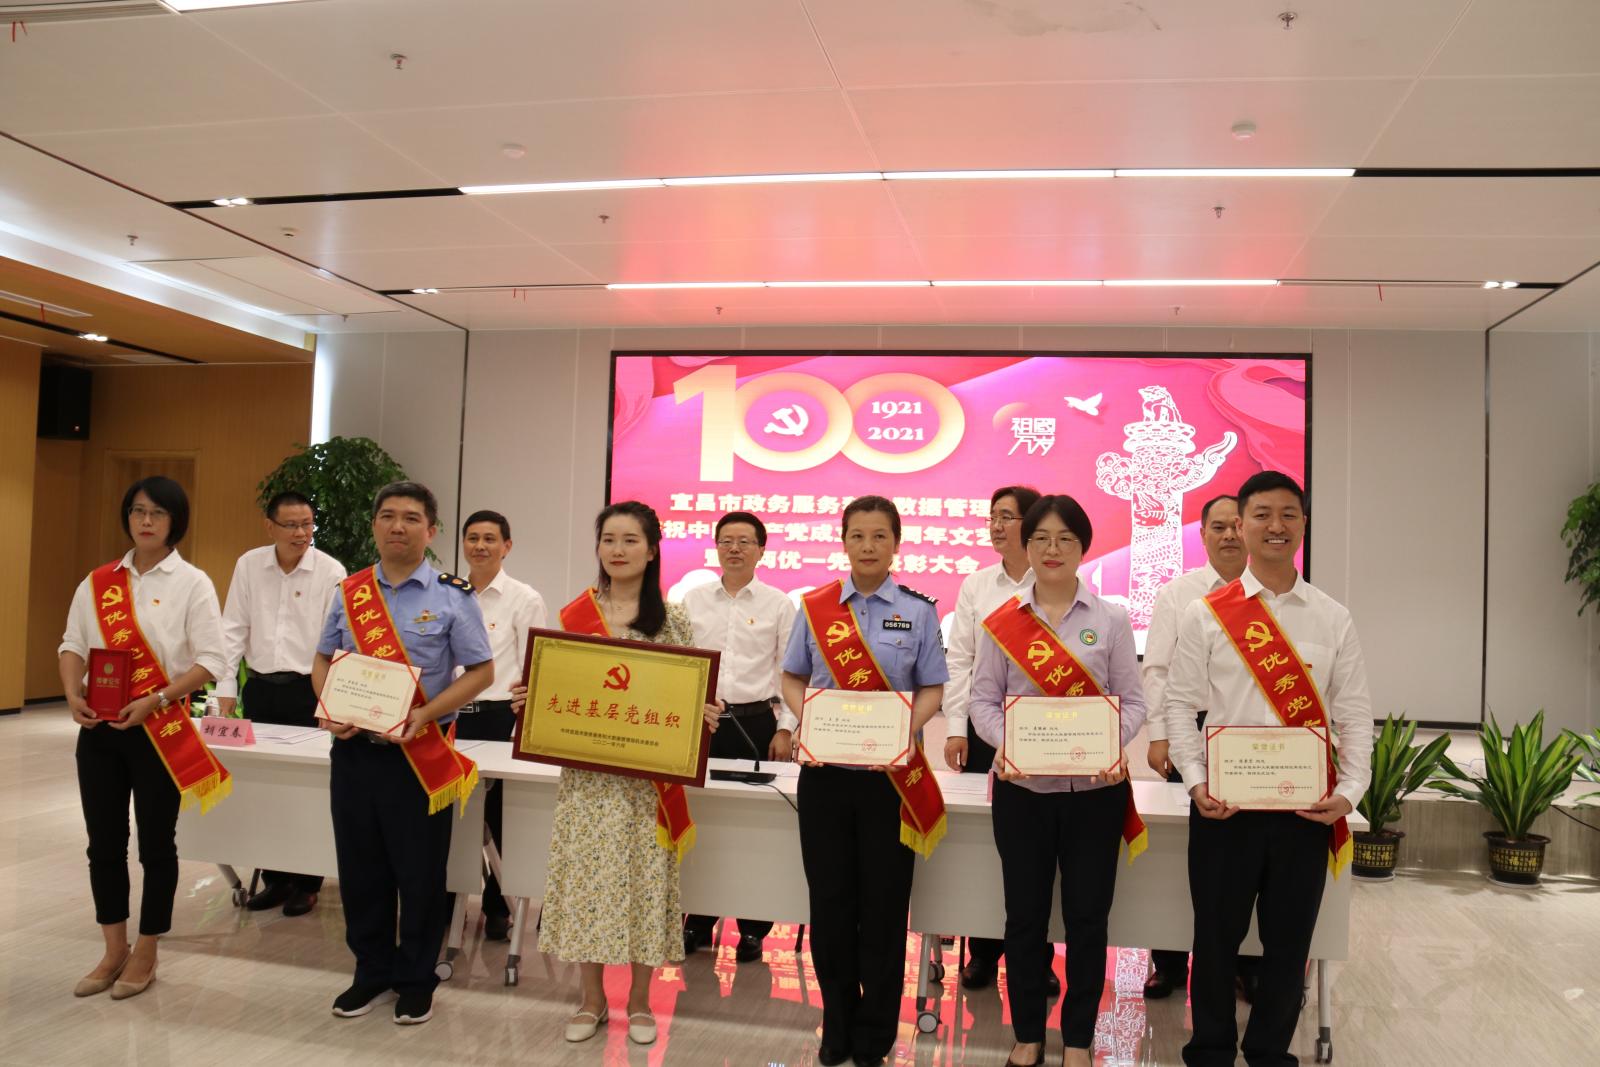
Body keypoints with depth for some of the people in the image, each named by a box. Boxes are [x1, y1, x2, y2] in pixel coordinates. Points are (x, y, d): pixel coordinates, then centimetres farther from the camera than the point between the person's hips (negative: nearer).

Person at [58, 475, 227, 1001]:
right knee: (104, 842, 11)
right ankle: (114, 950, 26)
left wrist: (155, 701, -20)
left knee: (156, 843, 6)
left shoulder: (192, 583, -6)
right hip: (99, 728, 4)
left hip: (159, 728, -4)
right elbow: (73, 643, 9)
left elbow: (210, 659, -11)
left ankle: (145, 954, 21)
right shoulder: (98, 581, 8)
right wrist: (73, 693, -9)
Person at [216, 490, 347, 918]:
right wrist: (226, 688, 0)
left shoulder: (331, 571, -9)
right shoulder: (248, 565, 2)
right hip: (260, 688, 4)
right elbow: (233, 630, 4)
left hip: (308, 690, -3)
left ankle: (306, 883, 17)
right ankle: (274, 877, 24)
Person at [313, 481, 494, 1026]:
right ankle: (371, 972, 33)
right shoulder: (350, 591, 7)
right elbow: (323, 661, 14)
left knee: (420, 874, 7)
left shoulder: (452, 596, -5)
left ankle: (416, 981, 25)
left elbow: (481, 671, -5)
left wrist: (424, 715, -17)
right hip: (353, 750, 4)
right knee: (360, 869, 14)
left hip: (418, 754, -4)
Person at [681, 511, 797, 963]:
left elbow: (789, 672, 1)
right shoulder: (693, 599, 8)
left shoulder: (778, 604, 2)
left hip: (755, 722, -2)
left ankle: (753, 928, 15)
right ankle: (698, 920, 22)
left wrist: (785, 730, -4)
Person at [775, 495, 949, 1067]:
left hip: (891, 772, -1)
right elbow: (793, 678, 10)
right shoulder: (815, 607, 4)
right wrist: (801, 719, -9)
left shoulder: (918, 611, 1)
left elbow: (932, 688, 1)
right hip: (824, 768, 2)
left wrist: (907, 728, -17)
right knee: (830, 897, 9)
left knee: (883, 901, 6)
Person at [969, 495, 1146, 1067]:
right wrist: (1003, 741, -19)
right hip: (1023, 788, 0)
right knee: (1025, 914, 9)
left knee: (1087, 915, 8)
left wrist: (1113, 743, -19)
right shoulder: (1002, 621, 1)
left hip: (1095, 788, 0)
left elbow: (1131, 700, 0)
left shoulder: (1111, 619, 1)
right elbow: (983, 697, 0)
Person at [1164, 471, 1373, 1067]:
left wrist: (1350, 791, -9)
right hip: (1225, 802, -1)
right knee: (1217, 937, 9)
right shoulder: (1205, 615, -1)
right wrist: (1196, 782, -13)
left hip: (1307, 806, 2)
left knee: (1289, 940, 12)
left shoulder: (1333, 619, 4)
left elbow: (1354, 715, 3)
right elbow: (1180, 705, -2)